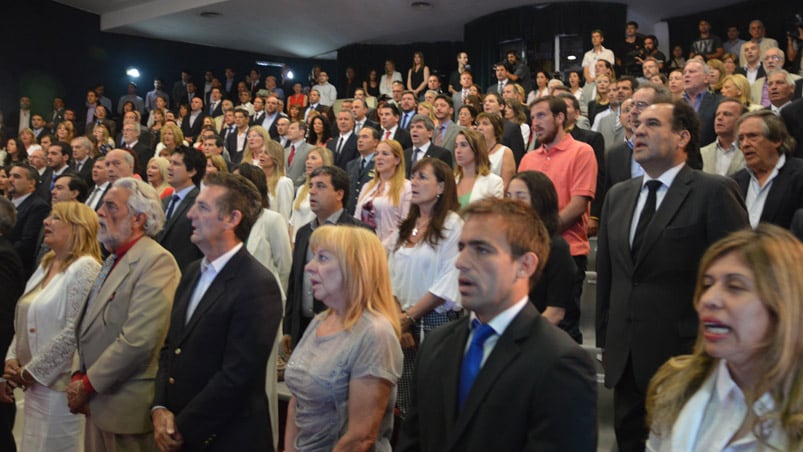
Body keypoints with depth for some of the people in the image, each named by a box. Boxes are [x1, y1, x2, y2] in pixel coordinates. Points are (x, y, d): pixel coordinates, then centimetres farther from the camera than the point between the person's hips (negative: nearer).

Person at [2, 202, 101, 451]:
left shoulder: (85, 268, -15)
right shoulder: (46, 265, 14)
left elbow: (75, 332, -21)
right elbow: (25, 321, 17)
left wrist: (31, 371, -15)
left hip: (59, 385, -8)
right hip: (35, 384, 8)